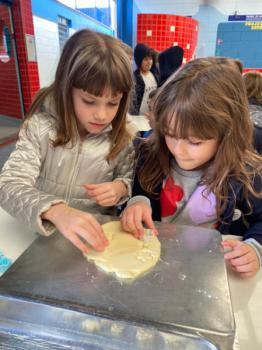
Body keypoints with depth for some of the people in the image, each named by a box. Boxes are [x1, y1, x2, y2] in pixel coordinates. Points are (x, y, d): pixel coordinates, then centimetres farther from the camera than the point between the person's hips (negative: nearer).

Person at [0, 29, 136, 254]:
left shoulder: (120, 137, -5)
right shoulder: (41, 126, -12)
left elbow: (129, 178, 8)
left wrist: (120, 187, -15)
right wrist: (56, 211, -37)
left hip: (96, 235, 1)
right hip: (40, 233, 0)